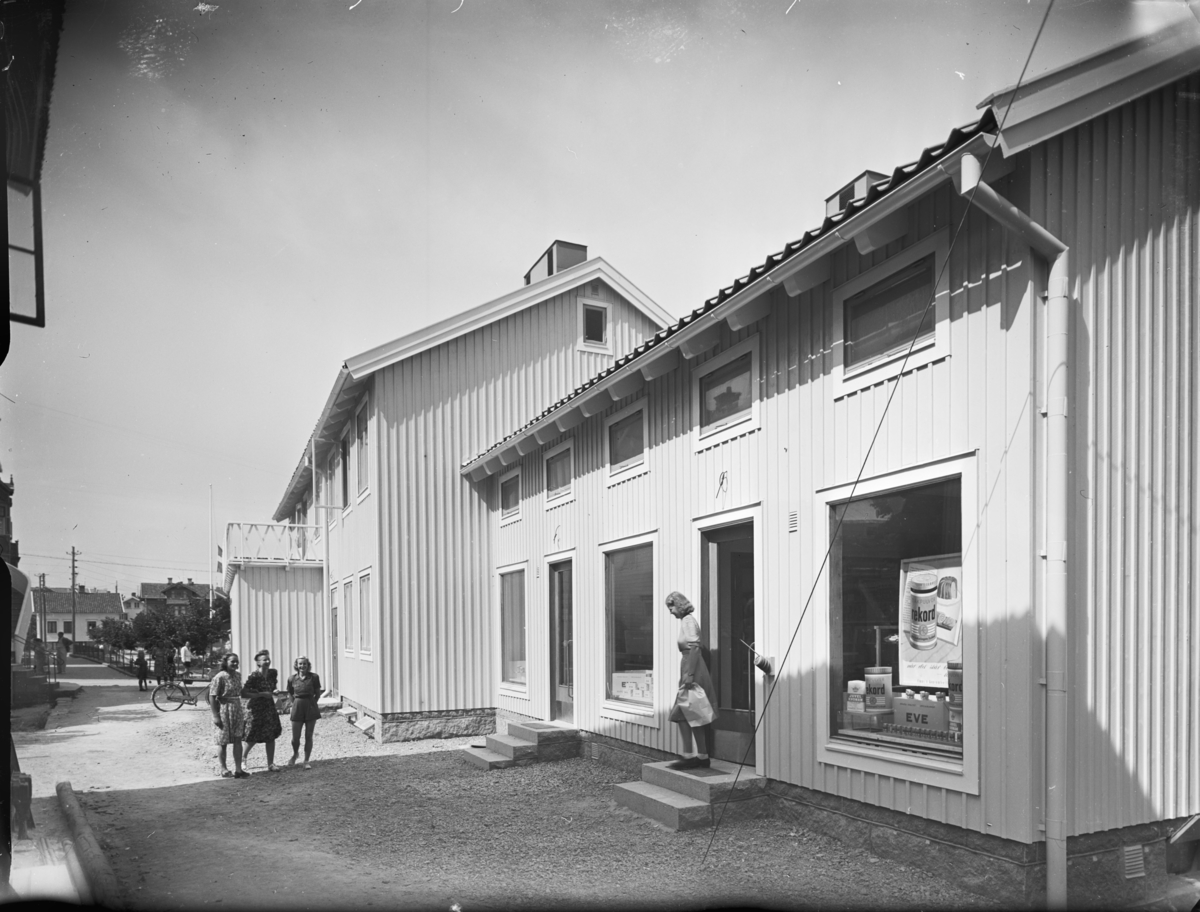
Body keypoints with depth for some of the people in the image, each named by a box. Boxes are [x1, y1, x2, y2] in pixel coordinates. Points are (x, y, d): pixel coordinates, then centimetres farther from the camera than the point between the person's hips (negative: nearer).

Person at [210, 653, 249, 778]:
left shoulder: (238, 675, 7)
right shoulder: (220, 677, -15)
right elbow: (212, 697, -16)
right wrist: (215, 716, -19)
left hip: (237, 709, 6)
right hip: (224, 710, -6)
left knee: (238, 740, 3)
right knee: (223, 742, 6)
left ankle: (238, 770, 6)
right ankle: (224, 769, 20)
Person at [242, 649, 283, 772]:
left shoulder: (273, 673, -1)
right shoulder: (254, 676, -18)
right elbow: (244, 693, -21)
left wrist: (275, 691, -4)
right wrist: (262, 694, -24)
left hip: (269, 707, 5)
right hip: (255, 708, -5)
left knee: (271, 736, 1)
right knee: (253, 737, 6)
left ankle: (270, 764, 8)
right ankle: (243, 757, 36)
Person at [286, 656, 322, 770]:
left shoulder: (313, 677, -7)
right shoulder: (292, 679, -2)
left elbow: (318, 693, 3)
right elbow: (290, 694, 13)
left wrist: (312, 703, 1)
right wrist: (294, 703, 5)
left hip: (310, 708, -1)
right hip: (297, 707, 1)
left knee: (308, 736, 4)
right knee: (295, 737, 3)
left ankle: (306, 760, 16)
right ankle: (295, 754, 34)